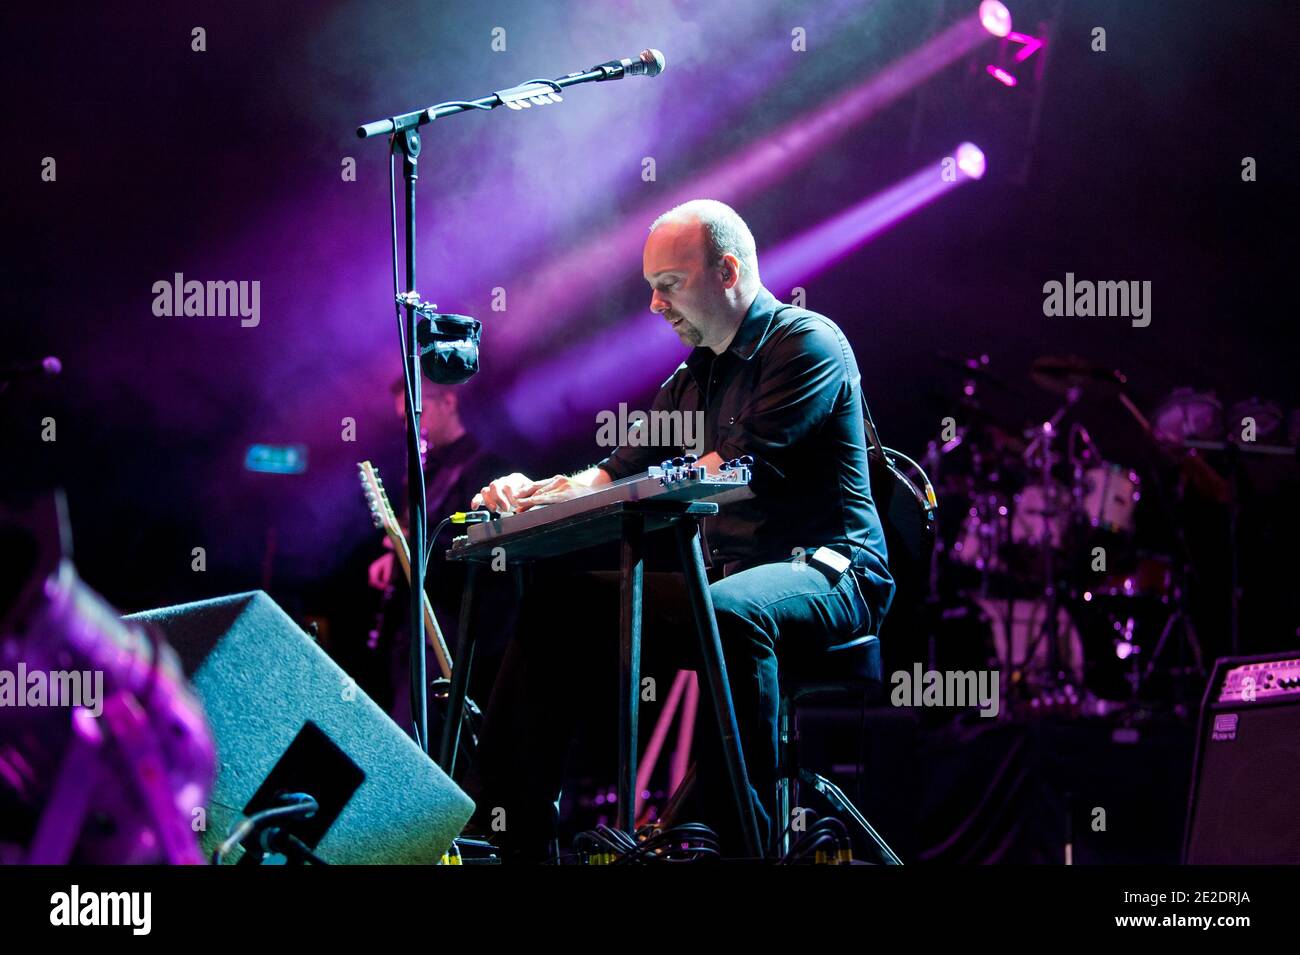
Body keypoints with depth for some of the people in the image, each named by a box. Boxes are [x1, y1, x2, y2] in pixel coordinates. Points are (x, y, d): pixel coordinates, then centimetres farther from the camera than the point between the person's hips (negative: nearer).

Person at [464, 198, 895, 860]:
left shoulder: (807, 343, -7)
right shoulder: (694, 376, 21)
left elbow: (745, 470, -19)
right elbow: (624, 468, 19)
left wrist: (588, 493, -22)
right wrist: (534, 492, -2)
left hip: (822, 571, -9)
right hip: (721, 575, 9)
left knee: (729, 611, -41)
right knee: (557, 604, 0)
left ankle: (744, 839, -41)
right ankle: (514, 832, -3)